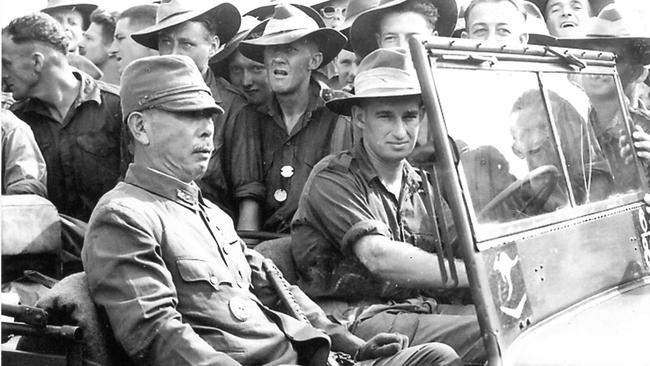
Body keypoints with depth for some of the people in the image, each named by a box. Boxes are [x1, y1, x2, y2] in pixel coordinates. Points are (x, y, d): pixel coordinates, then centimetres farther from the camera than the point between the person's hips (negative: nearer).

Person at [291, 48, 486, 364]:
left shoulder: (423, 187, 16)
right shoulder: (332, 179, -6)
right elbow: (379, 257, -20)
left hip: (420, 309, 6)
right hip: (353, 318, -6)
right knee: (487, 336, -24)